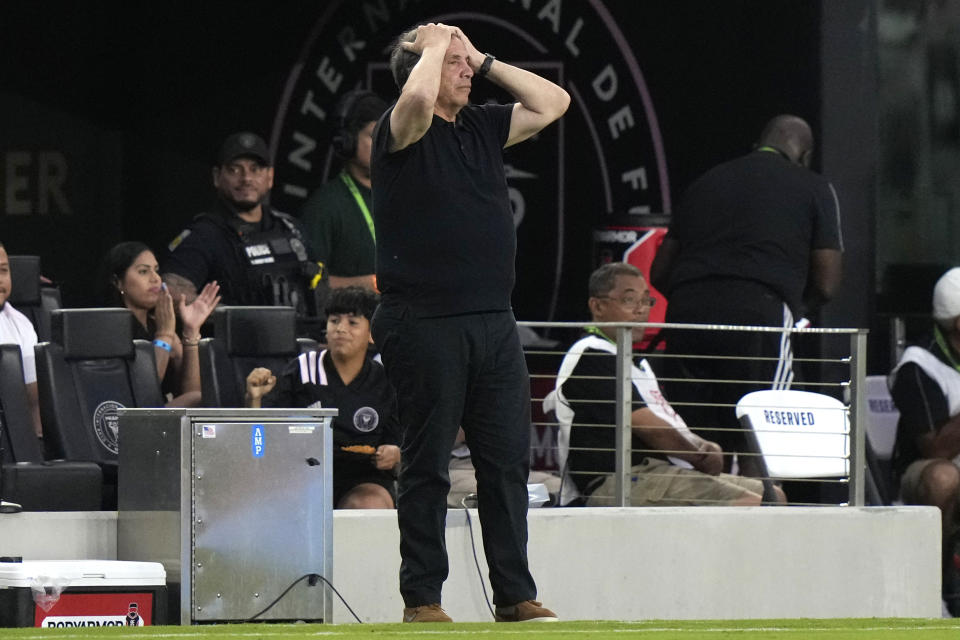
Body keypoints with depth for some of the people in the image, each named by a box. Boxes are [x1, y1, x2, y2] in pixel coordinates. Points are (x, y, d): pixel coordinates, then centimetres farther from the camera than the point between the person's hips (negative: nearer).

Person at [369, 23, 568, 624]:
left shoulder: (483, 126, 15)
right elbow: (418, 98, -27)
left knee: (509, 459, 5)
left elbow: (553, 103, 17)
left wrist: (486, 62, 11)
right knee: (428, 464, 0)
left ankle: (516, 595, 10)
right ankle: (422, 598, 5)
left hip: (493, 320, 7)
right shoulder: (404, 130, -6)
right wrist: (435, 44, -9)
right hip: (426, 321, -6)